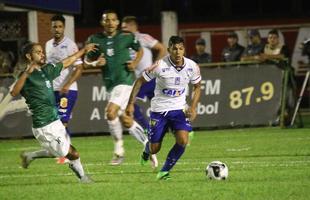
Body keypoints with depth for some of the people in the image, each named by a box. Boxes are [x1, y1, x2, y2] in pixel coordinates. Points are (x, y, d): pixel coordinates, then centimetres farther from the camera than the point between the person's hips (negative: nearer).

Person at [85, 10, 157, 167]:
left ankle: (119, 150, -7)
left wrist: (135, 62, -5)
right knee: (126, 121, 10)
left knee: (110, 112, -21)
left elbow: (140, 50, 14)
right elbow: (87, 60, 12)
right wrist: (96, 63, -10)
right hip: (110, 84, 5)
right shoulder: (94, 40, 3)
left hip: (125, 81, -5)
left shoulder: (127, 37, -3)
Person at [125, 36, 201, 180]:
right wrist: (131, 104, -8)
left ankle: (164, 171, -1)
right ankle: (147, 149, 44)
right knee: (154, 149, 2)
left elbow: (197, 87, 10)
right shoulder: (159, 66, -18)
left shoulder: (192, 67, -8)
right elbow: (140, 81, -6)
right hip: (159, 110, -2)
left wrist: (193, 107, -3)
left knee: (183, 140, -22)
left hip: (179, 109, 2)